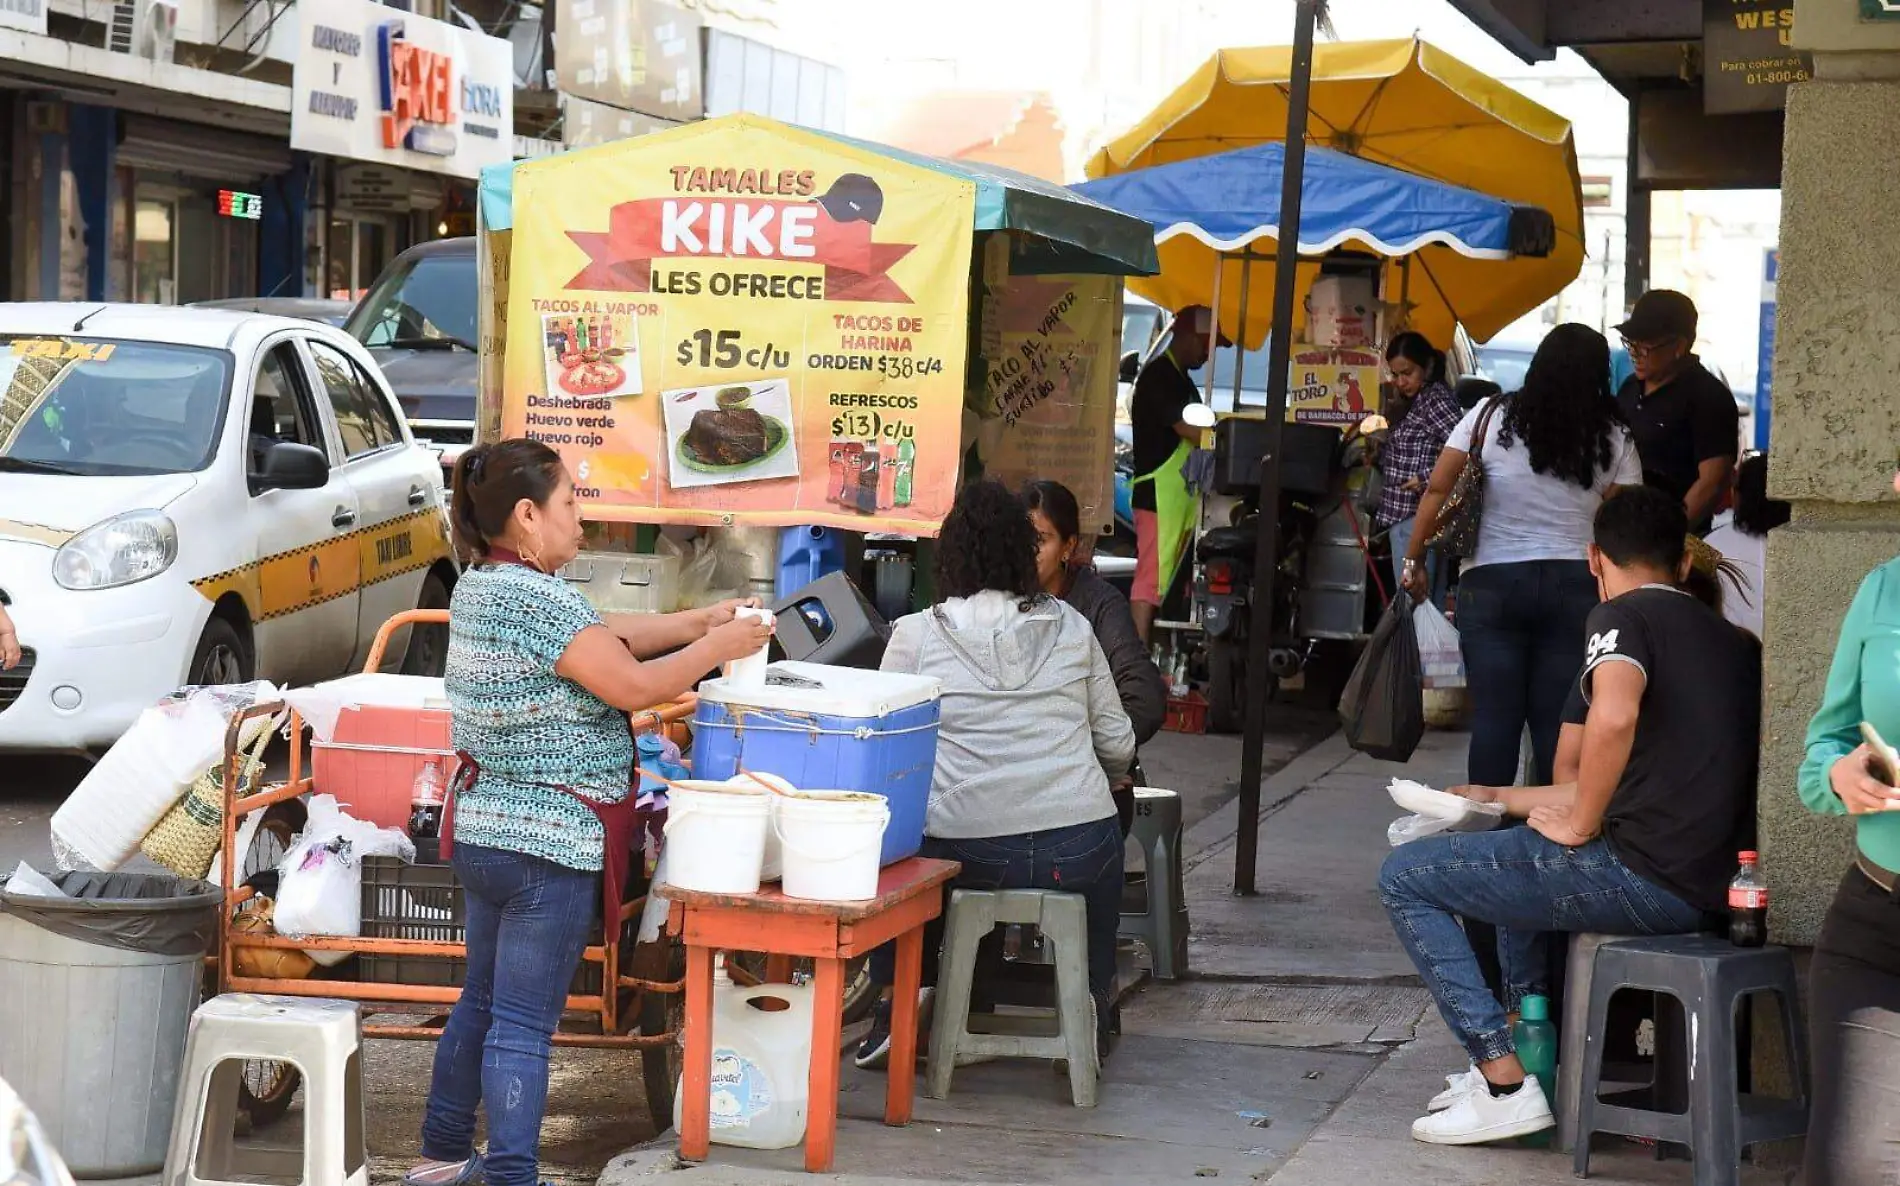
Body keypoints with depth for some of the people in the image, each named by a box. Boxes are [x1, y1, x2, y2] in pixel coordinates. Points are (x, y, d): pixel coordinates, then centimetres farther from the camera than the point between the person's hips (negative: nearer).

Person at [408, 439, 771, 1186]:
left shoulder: (480, 586, 9)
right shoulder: (538, 600, -22)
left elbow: (597, 636, 15)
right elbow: (633, 685, -19)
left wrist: (697, 623, 11)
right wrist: (717, 648, -5)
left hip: (484, 833, 10)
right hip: (549, 843, -10)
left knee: (482, 1002, 20)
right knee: (522, 1025, -5)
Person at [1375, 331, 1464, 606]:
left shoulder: (1436, 398, -11)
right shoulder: (1420, 401, 18)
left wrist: (1428, 479, -20)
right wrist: (1379, 456, 10)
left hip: (1416, 517, -10)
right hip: (1410, 514, 10)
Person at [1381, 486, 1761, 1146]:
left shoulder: (1623, 616, -5)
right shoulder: (1733, 642, 21)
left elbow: (1614, 716, -28)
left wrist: (1579, 825, -12)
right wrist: (1498, 799, 32)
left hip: (1642, 877, -9)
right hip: (1707, 885, 9)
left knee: (1405, 877, 2)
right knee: (1513, 854, 35)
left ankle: (1504, 1084, -5)